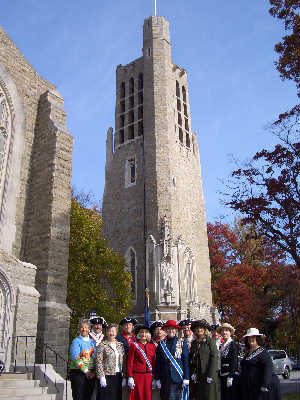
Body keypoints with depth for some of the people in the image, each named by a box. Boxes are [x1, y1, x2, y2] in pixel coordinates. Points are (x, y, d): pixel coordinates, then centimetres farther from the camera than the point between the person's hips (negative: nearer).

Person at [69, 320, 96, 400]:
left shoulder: (92, 341, 13)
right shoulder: (76, 341, -4)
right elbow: (75, 358, -14)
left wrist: (94, 371, -2)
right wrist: (85, 370, -18)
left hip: (91, 373, 5)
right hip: (78, 372, -5)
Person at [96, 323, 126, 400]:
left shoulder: (120, 345, 11)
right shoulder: (102, 345, -4)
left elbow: (124, 362, 11)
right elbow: (99, 362, -8)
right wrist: (101, 377, -13)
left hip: (118, 376, 4)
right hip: (106, 376, -4)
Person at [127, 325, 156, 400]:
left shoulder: (153, 346, 9)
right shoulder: (134, 345, -1)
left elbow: (154, 363, 12)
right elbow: (130, 362, -2)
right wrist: (130, 377, -8)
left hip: (149, 376, 3)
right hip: (137, 376, -3)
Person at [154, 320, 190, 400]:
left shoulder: (182, 343, 3)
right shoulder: (161, 344, 8)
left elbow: (186, 361, 1)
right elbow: (158, 362, 9)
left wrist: (186, 378, -5)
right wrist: (157, 379, 5)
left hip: (177, 378, -3)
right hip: (164, 378, 3)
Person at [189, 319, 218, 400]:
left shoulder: (210, 341, -3)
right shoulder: (194, 343, 12)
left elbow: (214, 357, -10)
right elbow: (191, 359, 13)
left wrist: (210, 375, -15)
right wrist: (192, 373, 2)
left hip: (208, 375, -5)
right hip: (197, 376, 5)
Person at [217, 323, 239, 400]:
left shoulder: (233, 344, -9)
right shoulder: (222, 346, 14)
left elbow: (234, 361, -15)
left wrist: (230, 377, -20)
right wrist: (220, 375, 12)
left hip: (231, 375, -8)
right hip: (222, 376, 8)